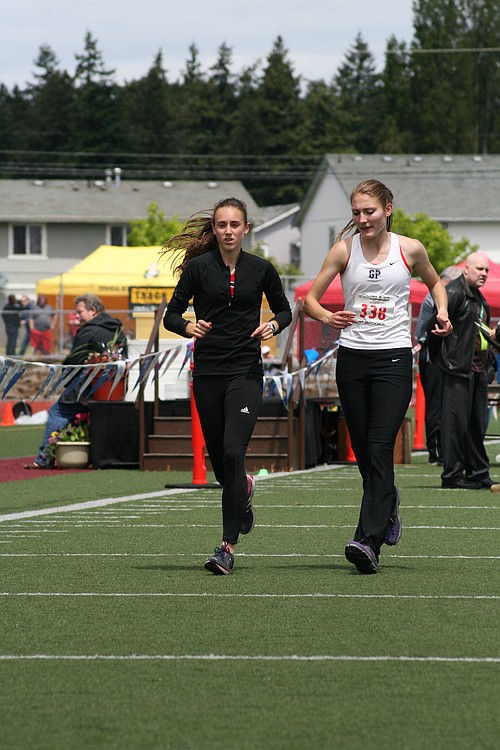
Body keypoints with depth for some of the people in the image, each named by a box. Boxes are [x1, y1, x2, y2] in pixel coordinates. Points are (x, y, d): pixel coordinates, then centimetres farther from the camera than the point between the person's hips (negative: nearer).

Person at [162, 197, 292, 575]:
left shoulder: (261, 269, 1)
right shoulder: (198, 267, -1)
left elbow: (284, 309, 15)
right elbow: (171, 314, 3)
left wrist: (274, 325, -6)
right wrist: (189, 326, -18)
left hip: (246, 372, -2)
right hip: (207, 372, 2)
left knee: (233, 451, -17)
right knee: (218, 458, 9)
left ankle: (228, 546, -16)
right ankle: (243, 489, 47)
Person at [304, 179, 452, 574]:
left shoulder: (410, 249, 1)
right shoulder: (344, 250, 1)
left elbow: (434, 281, 21)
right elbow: (310, 297, 3)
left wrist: (443, 312, 2)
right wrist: (327, 317, -17)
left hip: (394, 357, -2)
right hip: (352, 358, 2)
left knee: (380, 449, -13)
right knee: (363, 450, 8)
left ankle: (369, 540, -21)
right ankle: (388, 502, 39)